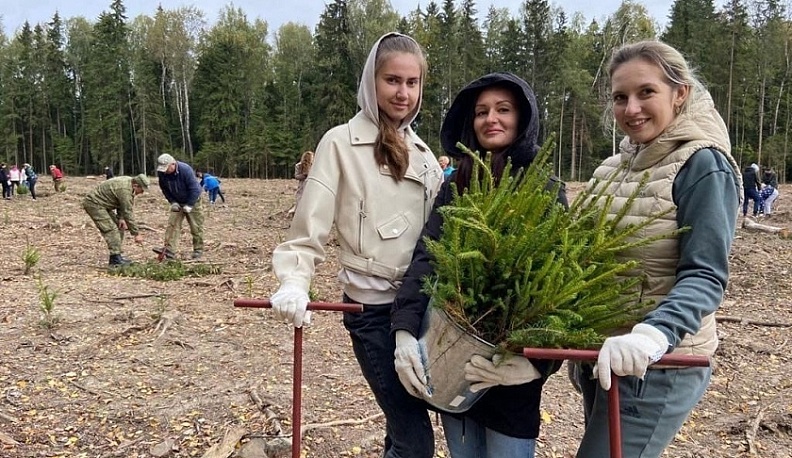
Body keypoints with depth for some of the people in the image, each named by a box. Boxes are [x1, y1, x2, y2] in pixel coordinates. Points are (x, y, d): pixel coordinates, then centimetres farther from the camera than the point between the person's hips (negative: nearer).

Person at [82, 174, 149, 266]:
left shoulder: (129, 182, 1)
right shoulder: (125, 190, -28)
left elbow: (121, 203, 12)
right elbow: (128, 213, -26)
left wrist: (121, 217, 0)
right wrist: (136, 233, -21)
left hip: (102, 204, 11)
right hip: (93, 203, -10)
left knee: (119, 227, 9)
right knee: (111, 229, -17)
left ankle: (117, 255, 12)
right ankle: (115, 259, -16)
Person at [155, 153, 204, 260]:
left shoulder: (186, 170, -28)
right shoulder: (161, 173, -13)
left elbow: (194, 189, -25)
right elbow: (165, 190, 2)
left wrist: (189, 205, -23)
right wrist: (172, 202, -8)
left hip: (192, 200, -4)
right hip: (177, 202, 5)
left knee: (196, 227, 1)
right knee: (172, 224, -8)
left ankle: (198, 250, 14)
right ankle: (169, 250, -12)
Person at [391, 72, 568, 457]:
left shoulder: (545, 189, -4)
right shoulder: (454, 186, 7)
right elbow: (425, 258, -5)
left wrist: (538, 361, -27)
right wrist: (405, 329, -21)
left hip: (511, 359, -3)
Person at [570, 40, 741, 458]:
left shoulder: (704, 166, -13)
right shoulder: (619, 164, 7)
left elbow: (704, 276, -21)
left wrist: (654, 334, -38)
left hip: (656, 364, -7)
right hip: (600, 352, 7)